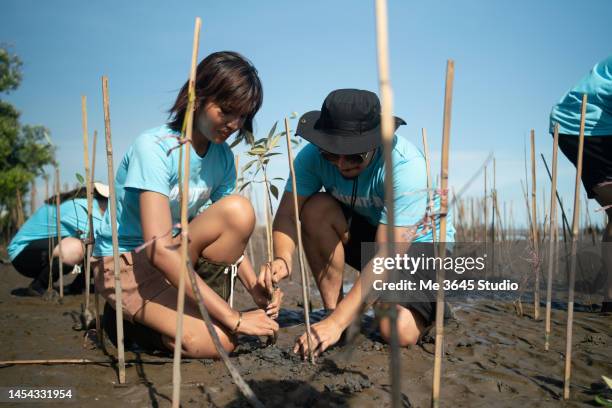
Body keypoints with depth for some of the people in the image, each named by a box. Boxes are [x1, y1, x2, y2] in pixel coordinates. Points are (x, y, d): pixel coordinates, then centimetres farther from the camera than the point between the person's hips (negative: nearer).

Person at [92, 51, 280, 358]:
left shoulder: (223, 157, -2)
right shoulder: (154, 147, -23)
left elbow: (229, 235, 2)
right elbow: (159, 248, -32)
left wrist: (255, 288, -18)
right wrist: (232, 317, -34)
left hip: (181, 258, 6)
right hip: (127, 262, -6)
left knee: (239, 211, -21)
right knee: (214, 342, -26)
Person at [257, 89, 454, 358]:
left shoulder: (407, 166, -33)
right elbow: (287, 214, -20)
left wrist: (336, 323, -42)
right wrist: (282, 259, -44)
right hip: (366, 235, 4)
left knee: (398, 332, -27)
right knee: (316, 208, -26)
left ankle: (429, 306, 9)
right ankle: (332, 308, -13)